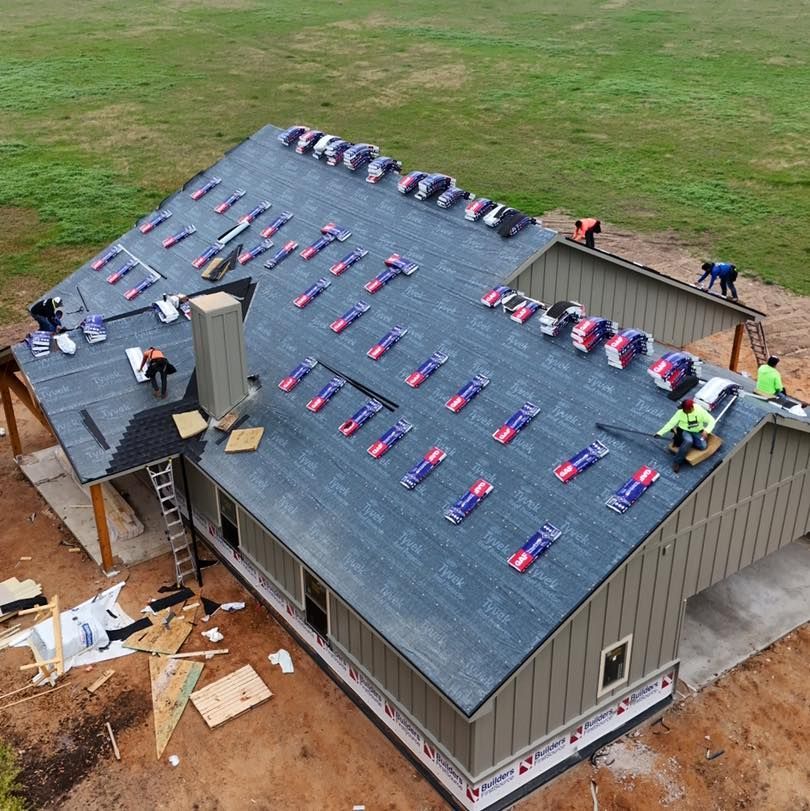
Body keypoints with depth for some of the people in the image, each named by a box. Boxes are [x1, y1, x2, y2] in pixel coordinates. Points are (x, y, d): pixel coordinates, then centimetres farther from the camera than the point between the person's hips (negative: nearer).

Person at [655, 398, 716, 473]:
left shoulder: (700, 411, -17)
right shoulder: (680, 412, -15)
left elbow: (711, 420, -13)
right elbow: (671, 423, -11)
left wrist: (706, 430, -32)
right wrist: (660, 433, -17)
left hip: (697, 432, 2)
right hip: (685, 431, -2)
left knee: (703, 446, -25)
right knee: (688, 441, -37)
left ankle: (684, 442, -1)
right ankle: (677, 462, -29)